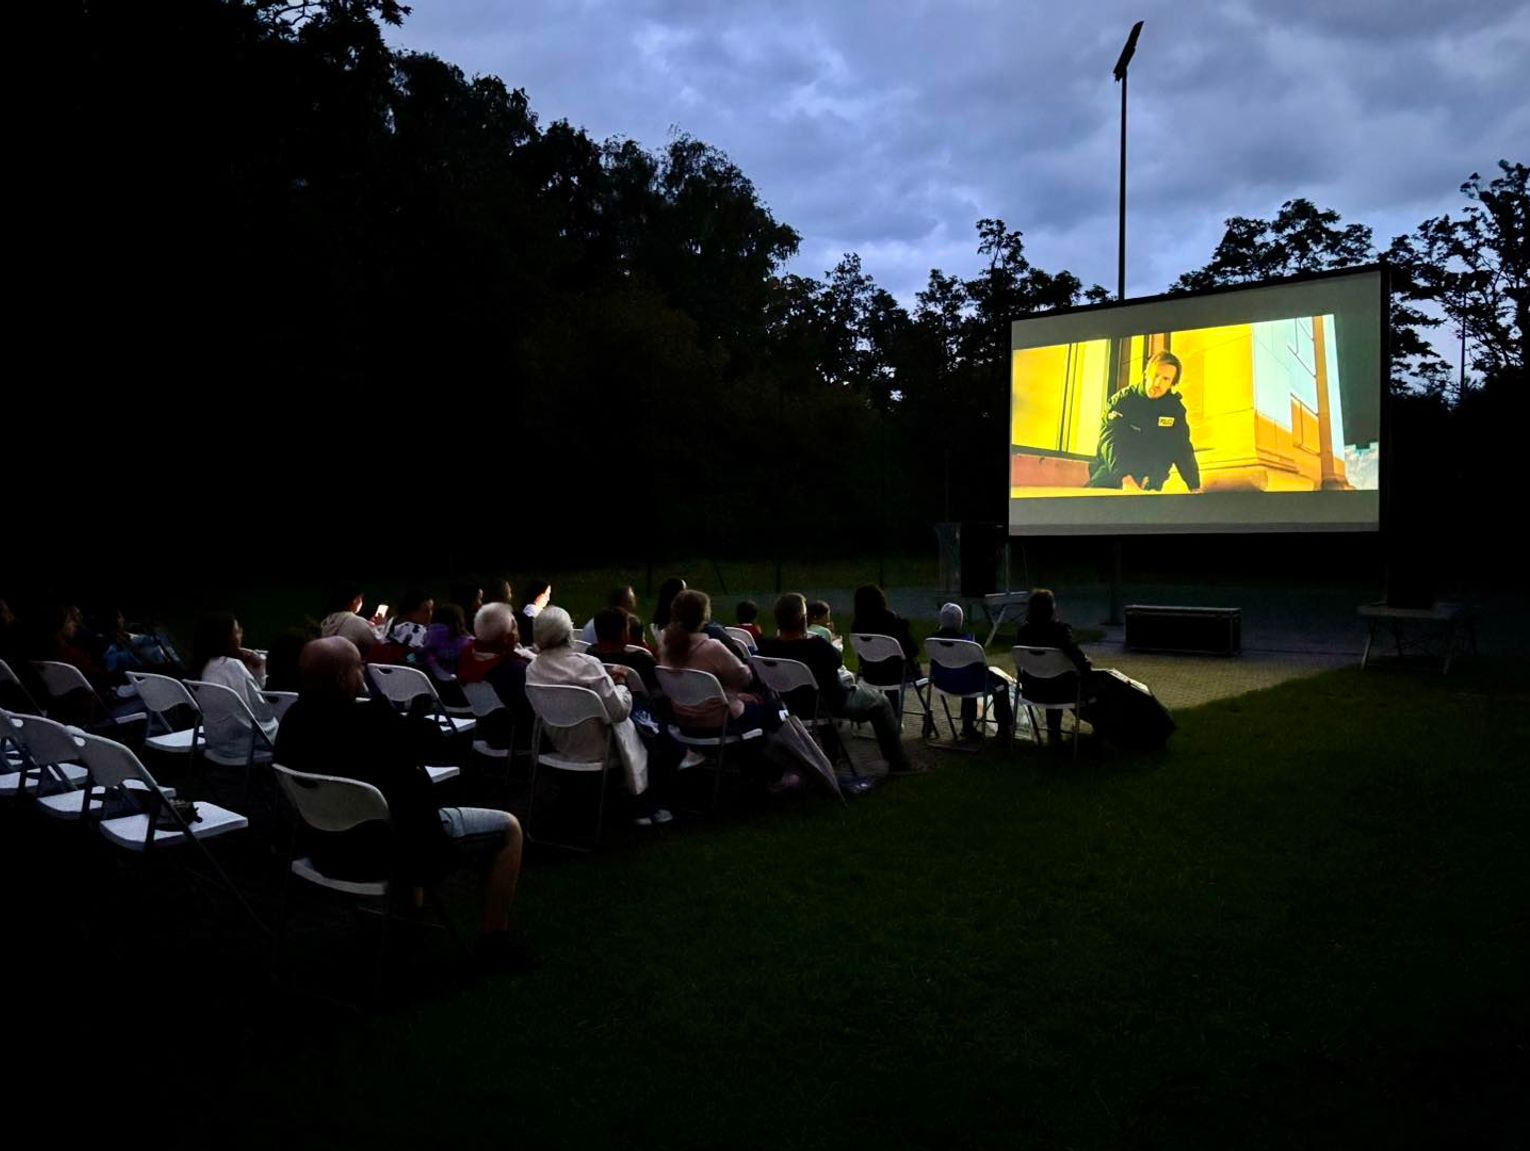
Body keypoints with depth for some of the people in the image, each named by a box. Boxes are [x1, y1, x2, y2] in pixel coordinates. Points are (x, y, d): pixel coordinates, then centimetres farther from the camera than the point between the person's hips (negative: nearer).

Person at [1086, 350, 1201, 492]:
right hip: (1109, 482, -2)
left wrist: (1195, 487, -6)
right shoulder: (1122, 400, -8)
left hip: (1147, 488, 2)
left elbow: (1182, 449, 6)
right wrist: (1125, 478, -37)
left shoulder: (1174, 408, 4)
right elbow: (1111, 442, -21)